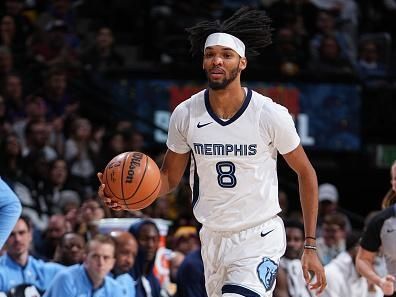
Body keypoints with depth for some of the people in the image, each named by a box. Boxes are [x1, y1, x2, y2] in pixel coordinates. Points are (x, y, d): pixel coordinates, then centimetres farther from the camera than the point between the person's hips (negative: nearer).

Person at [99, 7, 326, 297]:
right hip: (213, 237, 5)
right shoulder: (185, 115, -5)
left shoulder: (271, 115, -14)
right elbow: (170, 177, 9)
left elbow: (306, 174, -1)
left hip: (260, 238, -4)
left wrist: (310, 246, -3)